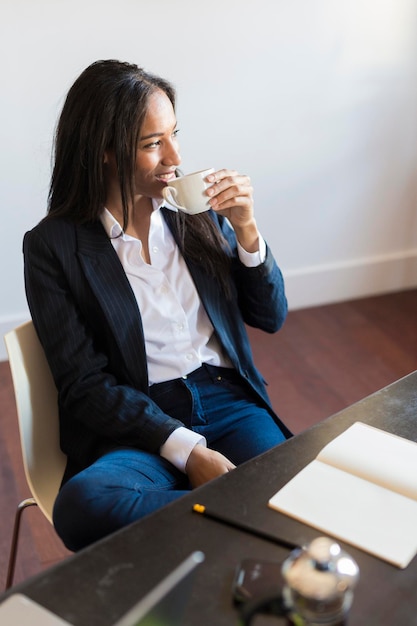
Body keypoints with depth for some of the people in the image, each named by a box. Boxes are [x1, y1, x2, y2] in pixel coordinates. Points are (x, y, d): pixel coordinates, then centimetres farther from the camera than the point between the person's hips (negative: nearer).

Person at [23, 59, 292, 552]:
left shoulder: (196, 211, 8)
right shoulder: (52, 245, -2)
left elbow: (271, 318, 12)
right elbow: (85, 385, -6)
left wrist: (246, 229, -5)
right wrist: (188, 450, -18)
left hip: (228, 400, 2)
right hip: (136, 423, -1)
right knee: (81, 504, -33)